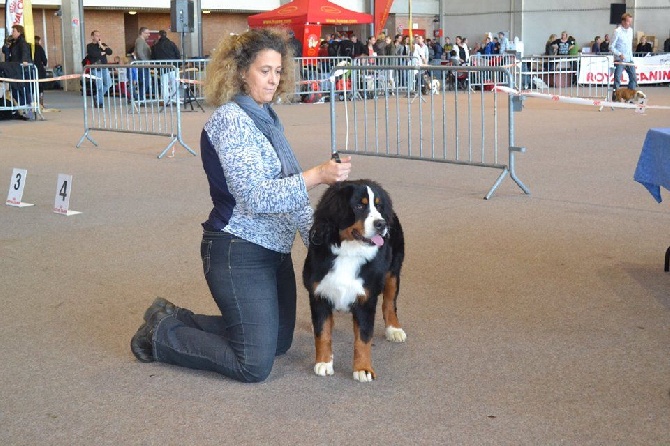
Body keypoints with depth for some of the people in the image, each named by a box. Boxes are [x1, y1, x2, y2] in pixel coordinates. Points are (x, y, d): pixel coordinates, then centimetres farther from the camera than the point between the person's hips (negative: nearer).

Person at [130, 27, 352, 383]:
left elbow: (287, 187, 14)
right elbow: (255, 197, -25)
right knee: (255, 365, -7)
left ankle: (177, 318, 26)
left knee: (280, 342, 18)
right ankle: (162, 334, 11)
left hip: (274, 250, 10)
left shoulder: (266, 117, 9)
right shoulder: (230, 120, -18)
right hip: (238, 254, -9)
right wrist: (317, 176, -28)